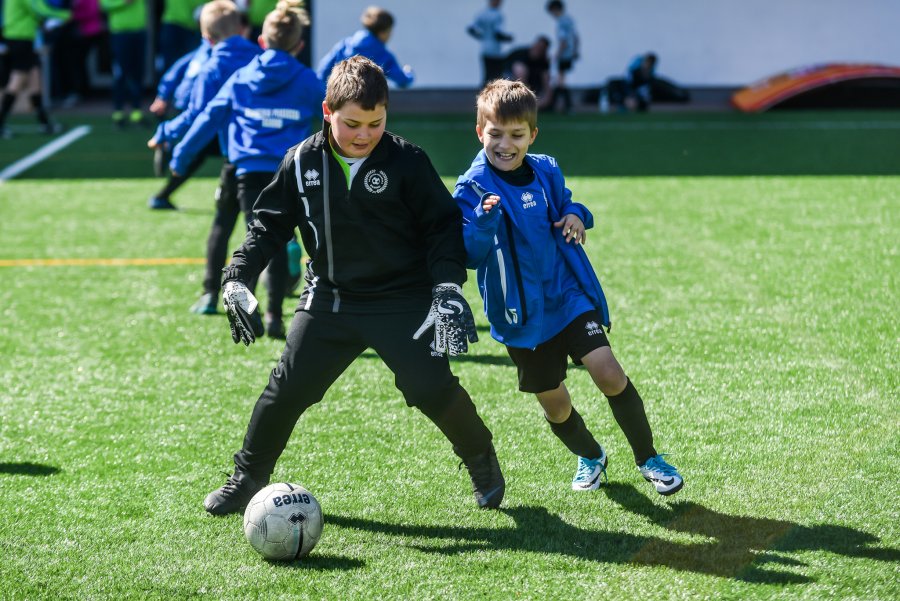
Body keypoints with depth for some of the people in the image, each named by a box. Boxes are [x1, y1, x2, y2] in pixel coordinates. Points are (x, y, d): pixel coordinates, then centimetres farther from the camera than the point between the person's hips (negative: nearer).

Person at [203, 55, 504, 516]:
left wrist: (448, 285, -17)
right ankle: (247, 478, 21)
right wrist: (238, 278, -3)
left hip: (403, 300, -3)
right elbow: (270, 223, 7)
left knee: (432, 388, -12)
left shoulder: (407, 162, -11)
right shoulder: (302, 163, -3)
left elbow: (442, 224, -5)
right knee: (287, 390, 2)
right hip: (330, 301, 3)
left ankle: (481, 461, 16)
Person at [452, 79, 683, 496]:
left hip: (568, 293, 2)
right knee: (554, 403, 8)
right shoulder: (472, 188, -12)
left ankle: (648, 458, 3)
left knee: (608, 372, -16)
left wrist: (576, 215, -4)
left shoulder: (546, 171, 1)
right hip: (521, 312, -2)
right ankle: (589, 457, 39)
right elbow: (469, 256, -20)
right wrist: (484, 220, -40)